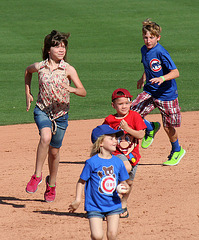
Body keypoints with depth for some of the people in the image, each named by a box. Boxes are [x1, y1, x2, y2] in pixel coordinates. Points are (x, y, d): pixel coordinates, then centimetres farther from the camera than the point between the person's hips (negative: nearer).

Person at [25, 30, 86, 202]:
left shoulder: (68, 69, -11)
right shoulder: (39, 67, -6)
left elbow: (83, 92, -15)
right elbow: (28, 71, 19)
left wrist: (72, 89, -36)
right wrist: (28, 93, 15)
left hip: (61, 113, 1)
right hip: (42, 110, -1)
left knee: (54, 151, 11)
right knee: (46, 137, -31)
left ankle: (51, 183, 36)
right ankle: (37, 175, -18)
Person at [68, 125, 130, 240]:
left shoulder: (118, 162, 2)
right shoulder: (92, 162, -11)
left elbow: (123, 182, 12)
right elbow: (81, 181, -3)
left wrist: (125, 187, -11)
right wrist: (78, 200, -9)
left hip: (113, 204, 4)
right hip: (95, 206, -4)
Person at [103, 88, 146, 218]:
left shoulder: (134, 116, -3)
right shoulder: (109, 120, -1)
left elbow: (141, 135, -8)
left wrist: (127, 129, -20)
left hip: (132, 154, 2)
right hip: (117, 153, -2)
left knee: (129, 181, 12)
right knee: (126, 167, -35)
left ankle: (124, 204, 36)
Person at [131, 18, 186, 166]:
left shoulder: (161, 52, -21)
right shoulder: (144, 50, 3)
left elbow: (175, 72, -26)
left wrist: (162, 78, -40)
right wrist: (143, 79, 20)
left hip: (166, 94, -6)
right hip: (149, 91, 6)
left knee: (168, 126, 5)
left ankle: (177, 151, 33)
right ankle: (151, 128, 17)